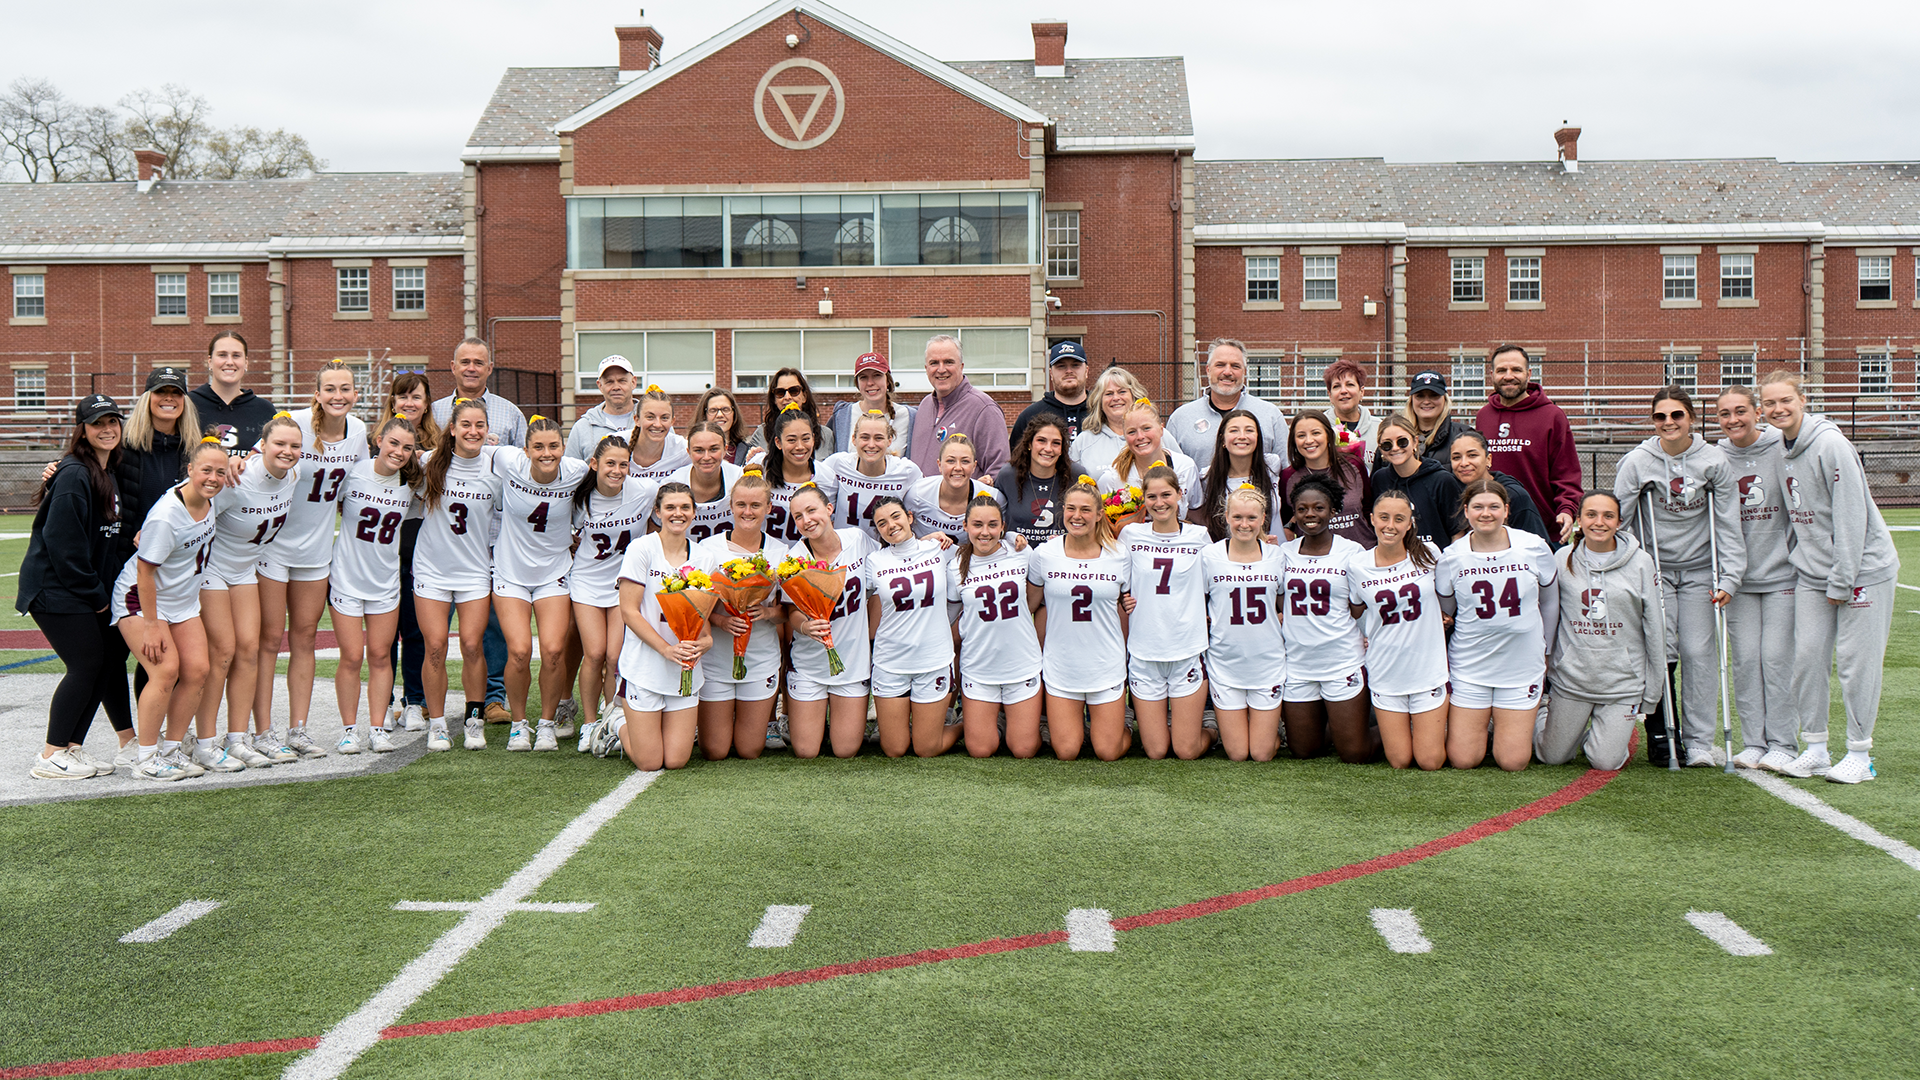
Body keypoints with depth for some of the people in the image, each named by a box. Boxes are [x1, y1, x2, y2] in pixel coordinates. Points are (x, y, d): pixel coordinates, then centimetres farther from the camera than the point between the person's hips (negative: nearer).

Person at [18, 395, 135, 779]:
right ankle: (51, 758, -4)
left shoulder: (109, 474, 12)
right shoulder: (73, 476, -16)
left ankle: (71, 747, 13)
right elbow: (62, 542, -21)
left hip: (85, 588, 9)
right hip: (56, 589, -9)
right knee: (86, 665, -11)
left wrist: (103, 590, 6)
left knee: (108, 659, 7)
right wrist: (95, 594, -15)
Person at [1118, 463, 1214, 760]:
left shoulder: (1198, 536, 3)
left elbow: (1213, 589, 15)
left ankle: (1209, 730, 30)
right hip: (1144, 654, 1)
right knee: (1156, 752, 2)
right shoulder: (1131, 535, 3)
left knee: (1187, 752, 0)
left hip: (1188, 652, 0)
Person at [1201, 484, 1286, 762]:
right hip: (1225, 663, -1)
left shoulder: (1277, 556, 0)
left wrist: (1276, 622, -6)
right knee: (1237, 754, 2)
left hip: (1268, 663, 1)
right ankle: (1219, 725, 33)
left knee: (1262, 754, 2)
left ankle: (1272, 728, 34)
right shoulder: (1210, 556, -4)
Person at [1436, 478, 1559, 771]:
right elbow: (1442, 613, 8)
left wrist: (1543, 649, 14)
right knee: (1463, 761, -3)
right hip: (1469, 668, 0)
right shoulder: (1452, 557, -6)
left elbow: (1550, 601, 10)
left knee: (1513, 762, -2)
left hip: (1522, 667, 0)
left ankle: (1524, 720, 30)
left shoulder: (1535, 548, -5)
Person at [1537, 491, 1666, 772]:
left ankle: (1617, 734, 28)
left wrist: (1651, 695, 2)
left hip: (1623, 682, -1)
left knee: (1606, 762, -6)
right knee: (1552, 757, 8)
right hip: (1571, 678, 1)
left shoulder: (1640, 562, -4)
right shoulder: (1563, 559, -1)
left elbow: (1655, 628, 0)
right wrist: (1545, 659, 10)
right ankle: (1545, 716, 40)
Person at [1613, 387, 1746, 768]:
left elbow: (1728, 523, 0)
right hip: (1654, 568, -1)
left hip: (1699, 569, 1)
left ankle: (1700, 741, 4)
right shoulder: (1637, 462, -5)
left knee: (1699, 650, -5)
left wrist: (1730, 576, -5)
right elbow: (1616, 520, -2)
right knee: (1660, 651, -8)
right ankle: (1660, 736, 7)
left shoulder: (1713, 461, -3)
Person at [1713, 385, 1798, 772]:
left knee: (1777, 657, -3)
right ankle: (1753, 741, 11)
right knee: (1745, 659, 2)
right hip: (1739, 577, 3)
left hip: (1781, 573, -3)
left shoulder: (1782, 451, -4)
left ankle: (1783, 743, 7)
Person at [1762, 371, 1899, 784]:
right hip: (1811, 573, 7)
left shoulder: (1830, 444, -16)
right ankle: (1814, 747, 13)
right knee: (1807, 655, 2)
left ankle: (1859, 754, 7)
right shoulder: (1780, 449, 7)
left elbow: (1851, 517, -17)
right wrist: (1794, 570, 9)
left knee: (1856, 659, -2)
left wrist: (1842, 581, -17)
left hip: (1863, 566, -6)